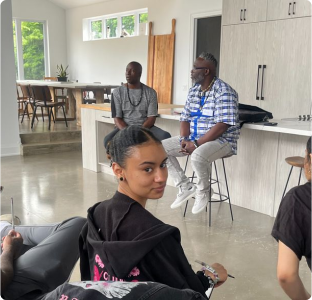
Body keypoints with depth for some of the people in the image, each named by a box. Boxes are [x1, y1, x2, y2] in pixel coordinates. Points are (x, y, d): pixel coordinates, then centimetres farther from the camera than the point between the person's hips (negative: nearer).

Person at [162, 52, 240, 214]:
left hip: (221, 140, -8)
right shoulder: (193, 91, 8)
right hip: (193, 139, 8)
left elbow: (222, 126, -24)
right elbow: (185, 118, 9)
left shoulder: (224, 92, -17)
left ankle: (203, 190, -7)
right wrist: (184, 139, -11)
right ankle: (185, 186, 4)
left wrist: (196, 144, -26)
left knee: (198, 155, -39)